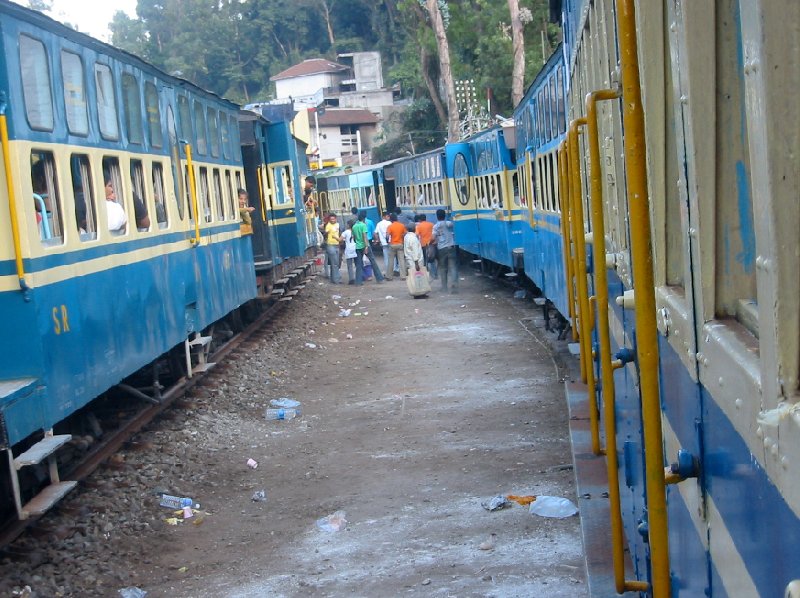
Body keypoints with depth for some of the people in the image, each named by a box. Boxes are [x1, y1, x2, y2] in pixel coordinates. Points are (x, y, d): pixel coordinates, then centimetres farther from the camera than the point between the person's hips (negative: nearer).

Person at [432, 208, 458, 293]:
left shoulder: (435, 226, -1)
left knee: (443, 268, 11)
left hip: (441, 249, 0)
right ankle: (455, 286, -19)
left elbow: (433, 238, -7)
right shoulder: (449, 223, 6)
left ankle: (444, 287, 12)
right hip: (451, 247, 0)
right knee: (453, 267, -5)